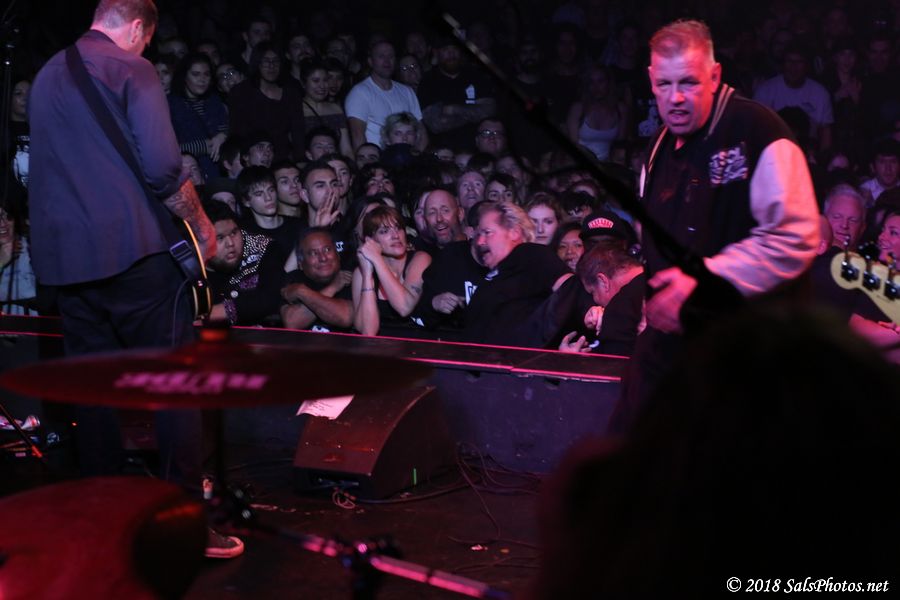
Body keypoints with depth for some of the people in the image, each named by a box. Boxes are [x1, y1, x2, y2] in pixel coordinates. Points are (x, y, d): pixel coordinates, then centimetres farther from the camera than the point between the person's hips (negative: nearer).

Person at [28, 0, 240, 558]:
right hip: (133, 248, -7)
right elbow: (162, 167, -15)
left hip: (63, 256, 7)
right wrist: (202, 225, -2)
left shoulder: (47, 77, 18)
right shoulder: (132, 70, -5)